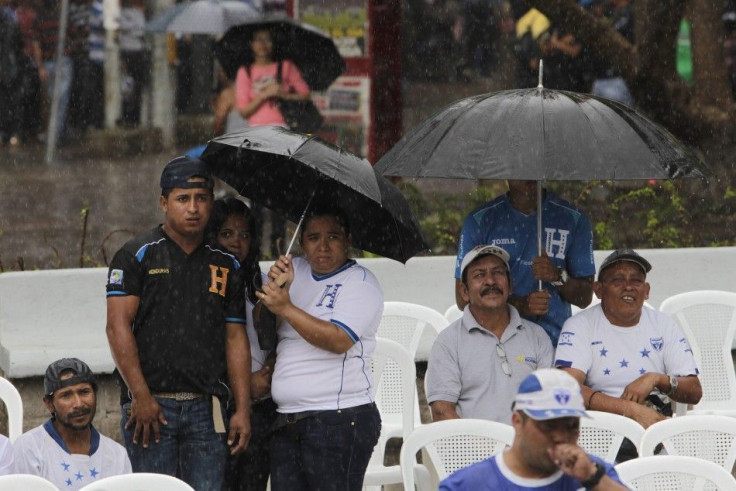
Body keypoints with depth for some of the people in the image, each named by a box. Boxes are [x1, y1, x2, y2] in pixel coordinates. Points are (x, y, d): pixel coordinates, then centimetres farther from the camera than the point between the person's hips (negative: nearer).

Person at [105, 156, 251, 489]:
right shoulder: (138, 256, 3)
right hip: (150, 405, -4)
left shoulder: (226, 265, 15)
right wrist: (141, 396, -13)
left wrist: (242, 409, 6)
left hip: (206, 410, 4)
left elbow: (235, 338, 15)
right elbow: (118, 326, -5)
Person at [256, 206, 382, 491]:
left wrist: (286, 308, -18)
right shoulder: (294, 272, 17)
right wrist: (274, 288, -8)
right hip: (288, 422, 7)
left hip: (339, 421, -7)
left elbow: (339, 340, -17)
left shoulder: (360, 282, -3)